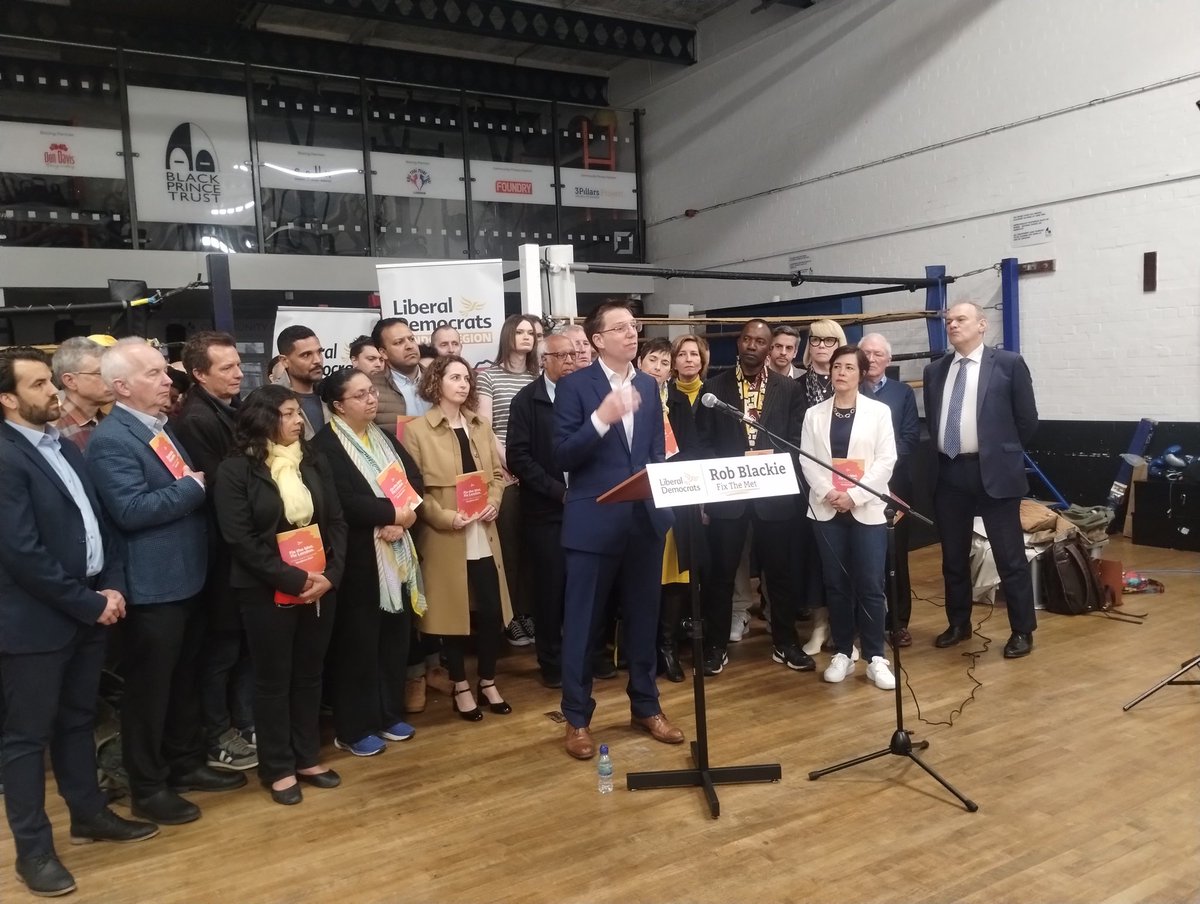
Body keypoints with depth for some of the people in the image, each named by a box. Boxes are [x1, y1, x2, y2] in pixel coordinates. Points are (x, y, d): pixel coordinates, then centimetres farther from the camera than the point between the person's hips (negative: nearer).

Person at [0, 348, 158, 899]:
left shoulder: (65, 447, 10)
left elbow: (98, 522, 13)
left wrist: (112, 585, -1)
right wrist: (88, 603, -15)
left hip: (88, 611, 8)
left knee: (77, 720, 21)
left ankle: (88, 814, 36)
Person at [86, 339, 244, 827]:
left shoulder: (164, 425, 12)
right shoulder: (110, 439, -16)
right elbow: (131, 510, -26)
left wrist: (199, 484, 0)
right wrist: (193, 487, -19)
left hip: (187, 577, 9)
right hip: (152, 586, -9)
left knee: (184, 679, 20)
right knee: (149, 687, 6)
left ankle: (186, 763, 35)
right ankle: (147, 786, 20)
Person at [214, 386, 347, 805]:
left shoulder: (313, 462, 6)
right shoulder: (235, 470, -8)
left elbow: (336, 521, 4)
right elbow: (240, 539, -14)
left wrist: (329, 574, -10)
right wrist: (293, 579, -18)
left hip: (320, 586, 5)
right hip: (267, 591, -4)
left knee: (309, 674, 14)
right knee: (274, 678, 8)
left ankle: (307, 758, 28)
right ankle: (278, 768, 22)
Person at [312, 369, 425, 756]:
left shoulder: (385, 438, 12)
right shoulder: (325, 446, -11)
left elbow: (416, 481, 3)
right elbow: (344, 502, -22)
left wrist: (404, 517, -14)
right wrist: (391, 513, -17)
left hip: (398, 554, 7)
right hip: (359, 559, -7)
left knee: (396, 636, 14)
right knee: (358, 641, 3)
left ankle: (390, 713, 28)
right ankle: (353, 728, 16)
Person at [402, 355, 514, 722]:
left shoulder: (480, 426, 12)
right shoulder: (417, 430, -6)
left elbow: (498, 472, 14)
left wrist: (494, 502, -5)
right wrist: (445, 517, -18)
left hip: (484, 535, 5)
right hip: (444, 538, -4)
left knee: (492, 611, 5)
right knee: (454, 611, 5)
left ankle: (488, 683, 24)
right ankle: (461, 688, 22)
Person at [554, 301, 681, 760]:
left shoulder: (648, 386, 11)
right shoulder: (575, 386, -7)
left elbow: (657, 450, 14)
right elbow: (561, 457, -12)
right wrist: (600, 419, -25)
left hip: (645, 519, 5)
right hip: (594, 522, -5)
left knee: (643, 619, 15)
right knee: (582, 623, 5)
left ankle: (646, 707, 31)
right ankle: (577, 718, 20)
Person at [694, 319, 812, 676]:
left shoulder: (788, 389, 5)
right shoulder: (715, 387, 3)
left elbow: (797, 441, 3)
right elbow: (702, 442, 1)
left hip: (774, 492, 1)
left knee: (779, 571, 9)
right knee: (722, 573, 6)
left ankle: (785, 644, 24)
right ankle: (716, 646, 18)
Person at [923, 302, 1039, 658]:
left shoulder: (1009, 363, -2)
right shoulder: (935, 370, 11)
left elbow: (1027, 419, 0)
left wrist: (1003, 453, 5)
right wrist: (941, 457, 12)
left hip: (994, 472, -5)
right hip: (949, 473, 5)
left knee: (1010, 557, 2)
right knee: (953, 557, 13)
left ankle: (1022, 631, 14)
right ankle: (958, 624, 28)